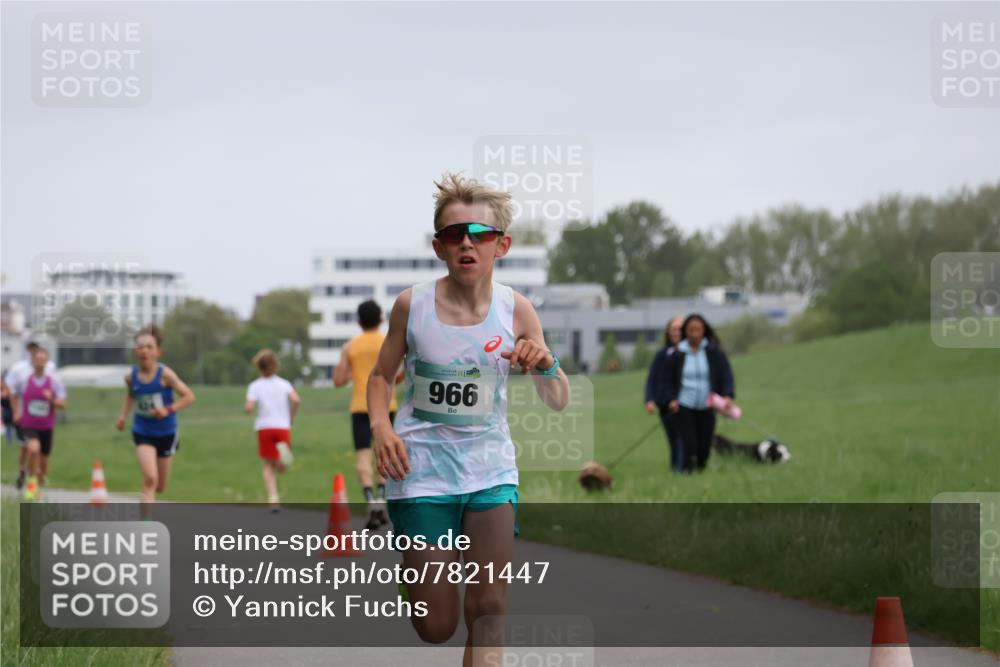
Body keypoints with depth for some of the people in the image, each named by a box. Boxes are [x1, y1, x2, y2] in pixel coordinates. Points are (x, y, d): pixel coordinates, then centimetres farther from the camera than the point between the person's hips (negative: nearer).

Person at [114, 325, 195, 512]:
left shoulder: (165, 374, -17)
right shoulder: (131, 377, -8)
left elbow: (189, 396, -15)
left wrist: (168, 409, -26)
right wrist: (123, 415, 2)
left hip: (166, 433, 0)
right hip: (143, 433, 0)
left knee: (160, 487, 12)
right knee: (150, 479, -21)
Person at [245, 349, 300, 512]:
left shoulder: (255, 386, 3)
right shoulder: (284, 383, 8)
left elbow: (249, 408, -10)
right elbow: (295, 400, -10)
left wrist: (247, 409, 14)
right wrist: (291, 418, 3)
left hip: (264, 427, -1)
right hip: (283, 426, 1)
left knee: (269, 466, 6)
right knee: (281, 468, 8)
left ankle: (273, 498, -13)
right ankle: (283, 450, -26)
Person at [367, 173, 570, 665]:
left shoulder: (516, 310, -6)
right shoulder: (412, 305, -8)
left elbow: (558, 403, 0)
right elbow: (381, 375, 8)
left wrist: (546, 367, -23)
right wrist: (381, 426, -12)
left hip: (490, 468, 1)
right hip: (422, 471, -1)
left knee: (489, 607, -13)